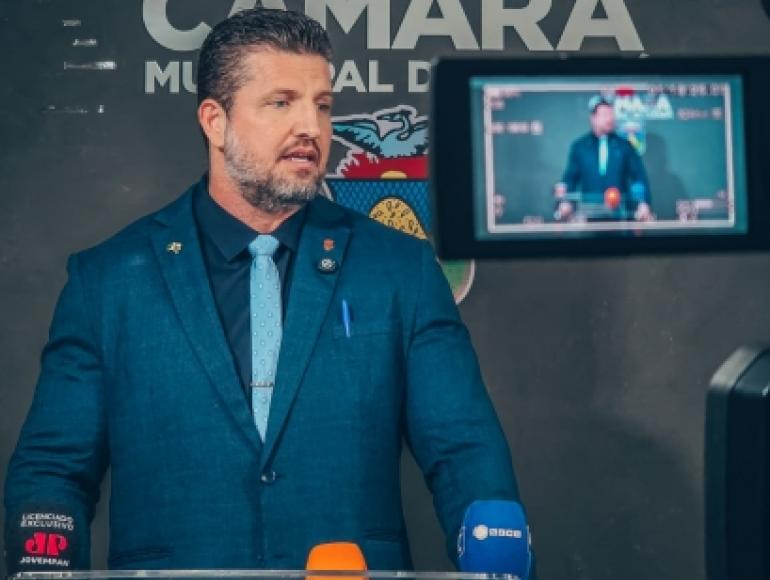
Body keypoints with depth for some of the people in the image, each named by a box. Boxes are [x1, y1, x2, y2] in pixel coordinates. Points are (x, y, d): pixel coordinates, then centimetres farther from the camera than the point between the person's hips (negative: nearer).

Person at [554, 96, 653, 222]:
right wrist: (565, 202, -9)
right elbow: (570, 178, 8)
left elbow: (639, 177, 5)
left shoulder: (624, 146, 8)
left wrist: (644, 204, -9)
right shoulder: (579, 147, 9)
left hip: (620, 215, 0)